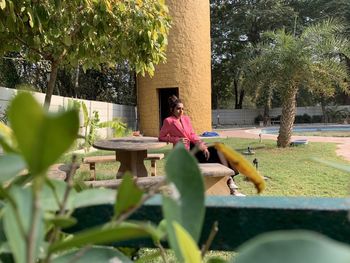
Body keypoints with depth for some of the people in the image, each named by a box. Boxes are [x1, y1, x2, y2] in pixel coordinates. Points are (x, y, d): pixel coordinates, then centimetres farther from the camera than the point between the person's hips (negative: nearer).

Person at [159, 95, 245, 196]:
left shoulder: (186, 118, 17)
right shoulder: (168, 121, -1)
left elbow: (192, 135, 12)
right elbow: (161, 137, 0)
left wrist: (201, 145, -7)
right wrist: (177, 140, -13)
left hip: (193, 146, 6)